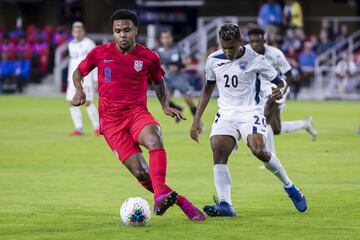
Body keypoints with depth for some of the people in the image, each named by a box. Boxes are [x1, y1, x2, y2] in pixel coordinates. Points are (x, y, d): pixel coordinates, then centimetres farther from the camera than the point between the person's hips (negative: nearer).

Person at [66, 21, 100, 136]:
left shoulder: (89, 44, -4)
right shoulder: (71, 45, 15)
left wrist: (96, 80, -12)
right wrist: (69, 81, 18)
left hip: (86, 76, -6)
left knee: (87, 102, -14)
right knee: (72, 102, -2)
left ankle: (98, 127, -3)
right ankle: (79, 128, 3)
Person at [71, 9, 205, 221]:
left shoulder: (149, 57, 3)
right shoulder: (100, 53, 1)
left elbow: (158, 81, 23)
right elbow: (79, 72, 18)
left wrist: (165, 106, 9)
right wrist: (79, 90, -2)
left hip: (137, 113, 0)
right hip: (111, 121, 0)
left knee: (155, 140, -37)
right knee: (141, 173, -14)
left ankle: (161, 196, -46)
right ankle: (181, 202, -1)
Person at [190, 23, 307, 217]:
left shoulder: (255, 60, -8)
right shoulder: (213, 60, 3)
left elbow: (279, 81, 2)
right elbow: (208, 88, 18)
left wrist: (280, 90, -24)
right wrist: (197, 119, 15)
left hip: (250, 112, -4)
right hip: (226, 114, 4)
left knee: (259, 151, -25)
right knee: (218, 154, -19)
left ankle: (289, 187, -1)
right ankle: (225, 204, -26)